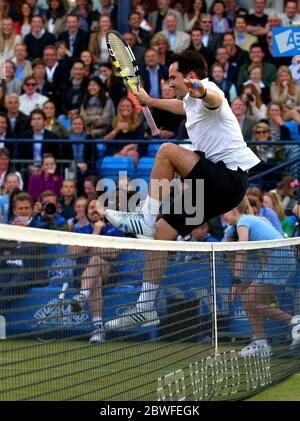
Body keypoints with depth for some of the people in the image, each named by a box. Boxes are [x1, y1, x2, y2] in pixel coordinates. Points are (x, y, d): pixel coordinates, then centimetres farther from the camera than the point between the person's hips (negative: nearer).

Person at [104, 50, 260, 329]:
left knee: (167, 150, -24)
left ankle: (145, 218, -16)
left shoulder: (209, 91, -11)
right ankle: (146, 307, 5)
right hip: (213, 183, 10)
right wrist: (149, 101, 61)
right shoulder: (191, 100, 19)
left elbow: (214, 100, -40)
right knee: (163, 229, 4)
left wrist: (202, 93, -63)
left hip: (230, 178, -10)